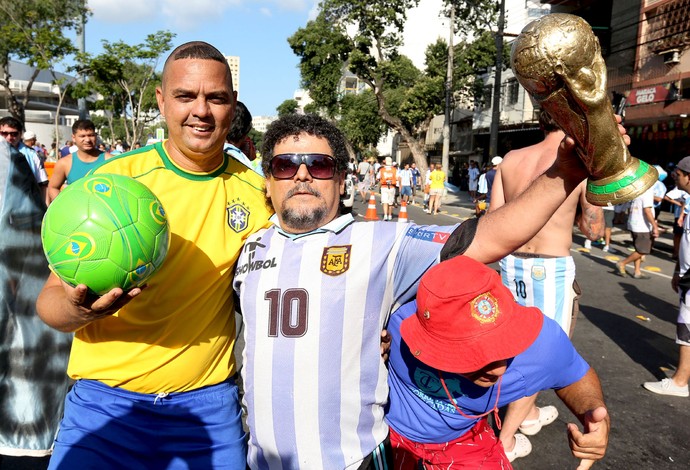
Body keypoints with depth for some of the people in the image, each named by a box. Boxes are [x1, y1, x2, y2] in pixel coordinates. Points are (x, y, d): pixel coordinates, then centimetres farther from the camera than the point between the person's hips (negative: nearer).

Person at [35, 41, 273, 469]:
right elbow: (51, 298, -7)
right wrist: (76, 308, -29)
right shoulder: (115, 179, -9)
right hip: (107, 401, -1)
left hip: (211, 402, 2)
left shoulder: (255, 191, -3)